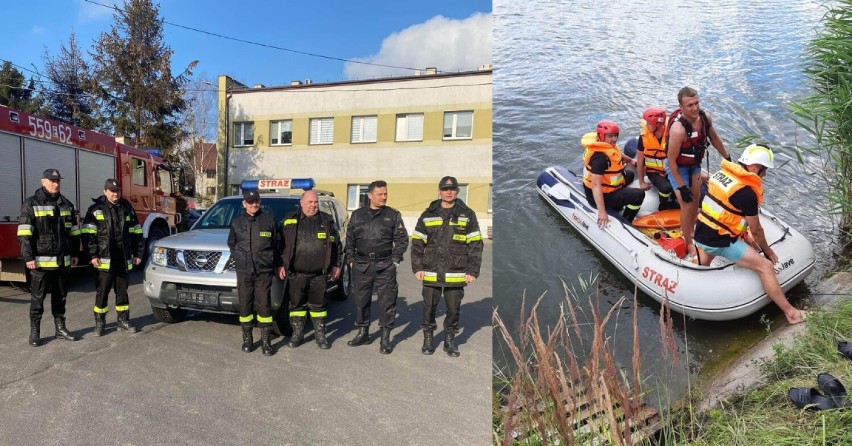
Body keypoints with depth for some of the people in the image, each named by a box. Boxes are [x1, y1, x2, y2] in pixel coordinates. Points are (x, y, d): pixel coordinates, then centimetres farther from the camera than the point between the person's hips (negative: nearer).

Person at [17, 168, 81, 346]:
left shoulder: (67, 205, 11)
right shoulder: (31, 204, -4)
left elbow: (74, 231, 16)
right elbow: (24, 234, -9)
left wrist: (75, 253, 14)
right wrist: (28, 257, -14)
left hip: (63, 261, 5)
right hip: (41, 261, -4)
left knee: (60, 296, 12)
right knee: (38, 298, 3)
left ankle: (60, 328, 22)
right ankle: (34, 332, 13)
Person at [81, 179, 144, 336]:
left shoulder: (127, 208, 12)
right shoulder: (96, 209, 0)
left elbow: (136, 232, 14)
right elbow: (88, 233, -5)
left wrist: (138, 253, 10)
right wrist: (93, 255, -11)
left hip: (123, 258, 4)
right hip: (105, 258, -3)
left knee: (122, 290, 11)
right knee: (102, 291, 2)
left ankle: (123, 320, 20)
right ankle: (99, 323, 12)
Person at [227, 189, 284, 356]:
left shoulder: (269, 219, 3)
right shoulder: (237, 222, 8)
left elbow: (277, 243, 7)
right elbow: (231, 244, 20)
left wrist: (279, 265, 8)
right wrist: (238, 259, 9)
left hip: (264, 271, -2)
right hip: (243, 271, 2)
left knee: (264, 305, -2)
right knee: (245, 305, 6)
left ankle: (266, 341, 7)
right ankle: (247, 339, 20)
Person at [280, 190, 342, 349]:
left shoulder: (327, 221, 6)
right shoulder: (290, 220, 4)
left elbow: (336, 244, 9)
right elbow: (282, 244, 8)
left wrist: (336, 265, 6)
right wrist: (282, 265, 3)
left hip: (320, 273, 0)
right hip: (296, 273, 0)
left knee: (319, 305, 8)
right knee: (297, 304, 8)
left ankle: (320, 335, 20)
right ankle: (297, 334, 22)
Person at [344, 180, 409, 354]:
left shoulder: (393, 215, 3)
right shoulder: (357, 215, 8)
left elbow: (402, 239, 4)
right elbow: (349, 239, 13)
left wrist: (395, 259, -3)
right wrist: (351, 259, 6)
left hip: (385, 267, -2)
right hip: (361, 266, 2)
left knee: (387, 301, 0)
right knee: (360, 300, 10)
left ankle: (385, 338, 11)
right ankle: (363, 333, 27)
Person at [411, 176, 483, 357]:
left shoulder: (467, 215, 3)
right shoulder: (428, 215, 6)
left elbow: (475, 245, 2)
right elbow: (417, 243, 8)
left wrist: (473, 271, -4)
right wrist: (417, 267, -1)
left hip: (456, 274, -1)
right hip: (431, 273, 1)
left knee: (453, 308, 9)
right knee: (429, 307, 10)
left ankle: (450, 339, 28)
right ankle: (428, 338, 29)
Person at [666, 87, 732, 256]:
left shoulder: (705, 117, -15)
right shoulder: (678, 128, -36)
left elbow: (714, 138, 7)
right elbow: (671, 161, -29)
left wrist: (728, 158, 15)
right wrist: (681, 187, -24)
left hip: (694, 164, 7)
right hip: (677, 168, -7)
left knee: (695, 200, 19)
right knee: (687, 206, -6)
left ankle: (692, 231, 42)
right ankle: (689, 244, 12)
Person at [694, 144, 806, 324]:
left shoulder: (721, 173, 6)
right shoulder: (746, 193, -17)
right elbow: (756, 230, -6)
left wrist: (745, 237, 22)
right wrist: (767, 250, 12)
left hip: (701, 234, 8)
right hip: (720, 242, -8)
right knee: (766, 267, -2)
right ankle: (790, 313, 4)